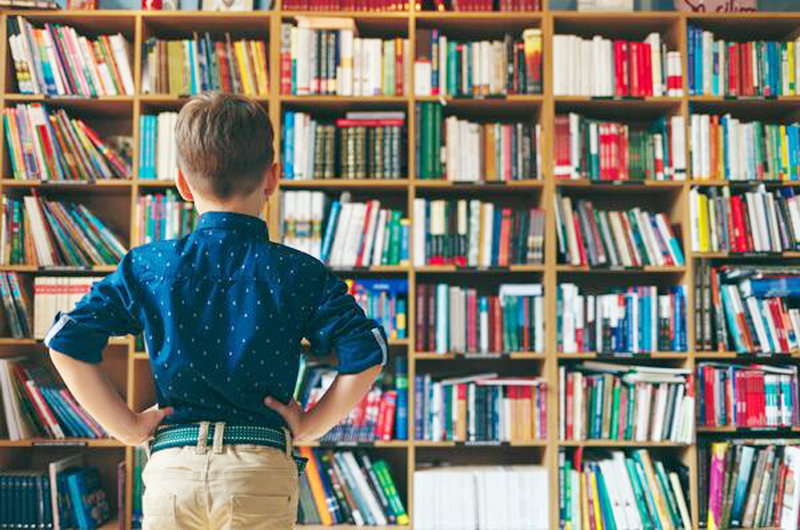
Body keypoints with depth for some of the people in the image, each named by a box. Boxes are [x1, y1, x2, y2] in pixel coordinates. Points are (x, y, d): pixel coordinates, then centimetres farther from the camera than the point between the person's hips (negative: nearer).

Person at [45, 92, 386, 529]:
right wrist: (309, 426, 2)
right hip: (262, 471, -1)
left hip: (171, 466, 2)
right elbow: (366, 353, -9)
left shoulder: (146, 267, 3)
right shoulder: (298, 273, -2)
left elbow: (67, 343, -1)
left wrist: (127, 427, 5)